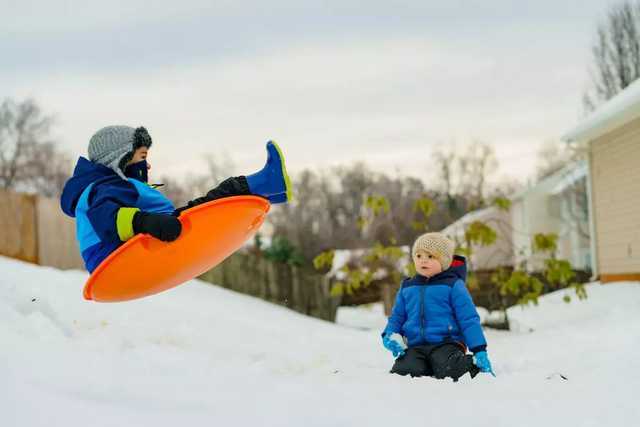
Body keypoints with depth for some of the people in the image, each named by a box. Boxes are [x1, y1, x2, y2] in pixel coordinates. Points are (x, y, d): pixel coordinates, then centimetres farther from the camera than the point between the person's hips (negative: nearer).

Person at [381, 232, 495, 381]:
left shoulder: (453, 285, 1)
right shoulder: (407, 287, 16)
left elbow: (469, 319, 0)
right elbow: (397, 317, 24)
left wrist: (480, 351, -6)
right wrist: (390, 336, 2)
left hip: (446, 344, -3)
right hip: (415, 347, 3)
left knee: (448, 371, -32)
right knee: (405, 371, -27)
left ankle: (470, 364, 0)